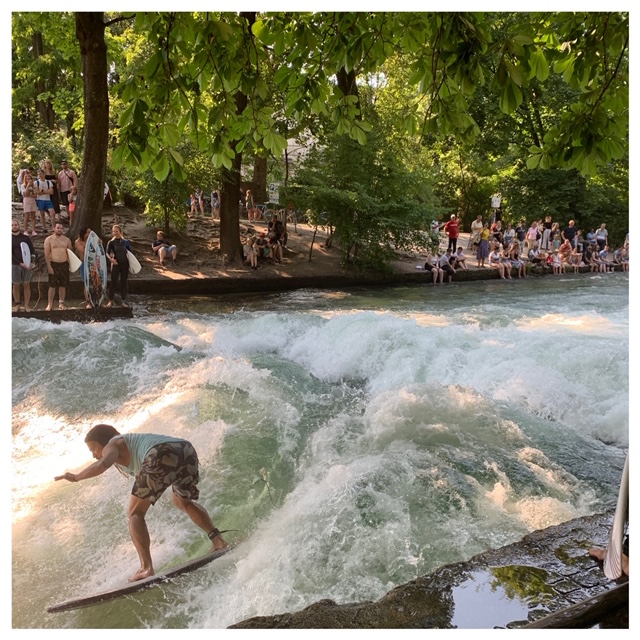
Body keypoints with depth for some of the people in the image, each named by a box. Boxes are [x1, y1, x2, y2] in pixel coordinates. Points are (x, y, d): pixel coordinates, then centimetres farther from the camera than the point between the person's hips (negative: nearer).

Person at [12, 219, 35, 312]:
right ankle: (17, 305, 11)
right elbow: (10, 254, -5)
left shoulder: (25, 237, 6)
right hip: (15, 265, -1)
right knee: (16, 285, 4)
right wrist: (20, 263, -15)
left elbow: (32, 250, 6)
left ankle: (27, 305, 6)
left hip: (26, 265, 1)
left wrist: (31, 262, -8)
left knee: (26, 285, 2)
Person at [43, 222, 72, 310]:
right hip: (53, 264, -3)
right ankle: (50, 304, 3)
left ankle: (61, 303, 14)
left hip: (64, 264, 3)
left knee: (63, 285, 5)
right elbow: (46, 254, -5)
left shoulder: (66, 239, 10)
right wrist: (49, 266, -12)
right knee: (52, 285, -3)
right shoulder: (49, 239, 0)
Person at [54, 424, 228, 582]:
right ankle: (216, 537, 15)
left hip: (162, 455, -8)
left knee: (135, 513, 10)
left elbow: (102, 464, -5)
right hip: (187, 449, 8)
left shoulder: (113, 445, 18)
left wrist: (75, 477, 6)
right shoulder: (133, 441, 39)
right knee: (184, 502, 32)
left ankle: (146, 567, -2)